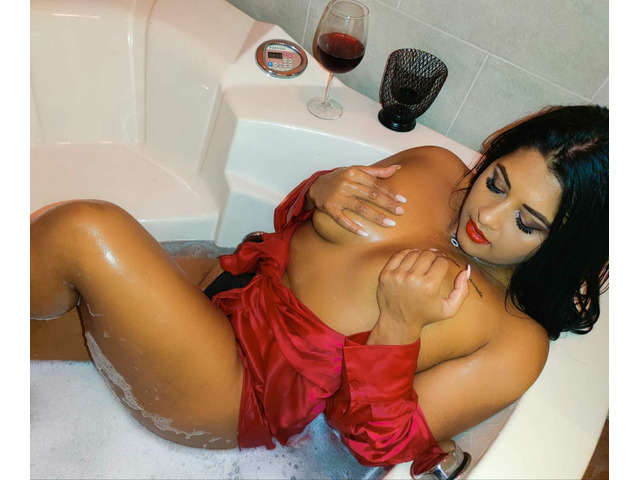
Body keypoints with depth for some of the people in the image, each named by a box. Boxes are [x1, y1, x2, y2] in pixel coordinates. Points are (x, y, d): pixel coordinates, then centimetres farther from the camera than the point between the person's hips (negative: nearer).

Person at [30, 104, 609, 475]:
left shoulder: (517, 344, -12)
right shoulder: (434, 165, 1)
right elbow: (288, 221, 11)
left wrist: (399, 323, -28)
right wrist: (320, 190, -12)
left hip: (236, 395, -5)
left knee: (87, 230, -23)